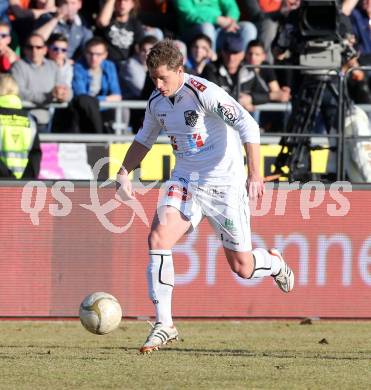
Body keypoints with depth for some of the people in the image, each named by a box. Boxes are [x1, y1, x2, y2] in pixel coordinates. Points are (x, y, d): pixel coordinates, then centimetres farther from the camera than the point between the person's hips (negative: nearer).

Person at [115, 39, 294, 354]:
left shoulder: (205, 93, -19)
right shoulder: (157, 102, 3)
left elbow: (248, 127, -23)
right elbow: (145, 138, 22)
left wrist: (255, 175, -29)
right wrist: (124, 174, 10)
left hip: (224, 185, -5)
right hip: (185, 182, 5)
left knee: (242, 267, 1)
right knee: (158, 237, -21)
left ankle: (274, 263, 41)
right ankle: (164, 325, -16)